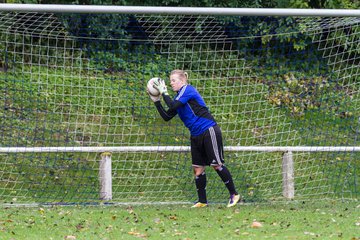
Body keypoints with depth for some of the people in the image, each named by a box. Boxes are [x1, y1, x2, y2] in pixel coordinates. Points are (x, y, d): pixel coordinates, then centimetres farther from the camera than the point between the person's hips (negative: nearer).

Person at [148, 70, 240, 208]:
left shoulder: (187, 90, -10)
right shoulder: (178, 97, 14)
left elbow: (173, 106, -22)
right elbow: (167, 117, 12)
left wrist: (164, 92, -13)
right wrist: (156, 101, 6)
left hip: (209, 131, -9)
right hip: (196, 136, 9)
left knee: (216, 165, -7)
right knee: (198, 169, 5)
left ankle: (234, 194, 2)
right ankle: (202, 201, 11)